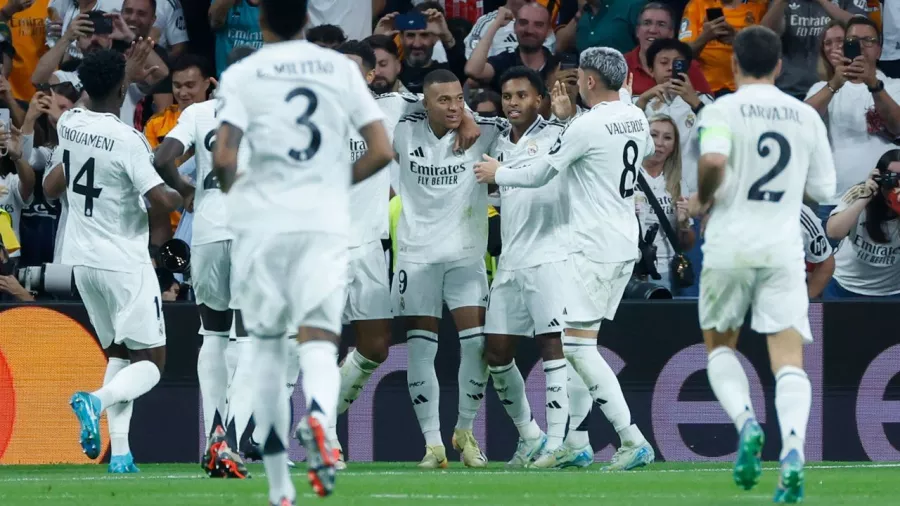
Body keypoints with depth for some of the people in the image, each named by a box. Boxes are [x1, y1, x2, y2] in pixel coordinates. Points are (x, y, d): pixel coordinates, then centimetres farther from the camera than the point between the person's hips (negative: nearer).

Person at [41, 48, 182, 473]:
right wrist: (184, 194, -1)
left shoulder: (69, 124, 1)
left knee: (118, 353, 17)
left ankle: (120, 452, 3)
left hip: (83, 259, 7)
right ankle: (97, 400, -28)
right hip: (125, 261, -7)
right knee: (150, 362, 1)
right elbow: (162, 200, -22)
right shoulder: (127, 140, -19)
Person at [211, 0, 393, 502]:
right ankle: (319, 416, -39)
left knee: (268, 345, 11)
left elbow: (224, 159, -11)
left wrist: (234, 192, 10)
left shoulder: (242, 75, -1)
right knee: (319, 340, -3)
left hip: (262, 221, 0)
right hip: (326, 223, 0)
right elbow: (381, 151, 2)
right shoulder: (341, 68, 6)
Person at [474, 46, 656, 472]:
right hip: (625, 244, 9)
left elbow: (540, 173, -7)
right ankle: (575, 443, 15)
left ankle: (633, 440, -16)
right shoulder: (635, 118, 8)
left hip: (595, 249, -9)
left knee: (578, 345, -10)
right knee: (572, 341, 14)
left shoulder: (587, 126, -16)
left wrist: (498, 173, 11)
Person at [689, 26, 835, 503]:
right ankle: (792, 450, -24)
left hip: (729, 247, -2)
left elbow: (713, 160, -24)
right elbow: (823, 188, 11)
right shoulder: (806, 116, 7)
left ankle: (746, 421, -8)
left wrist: (702, 199, -5)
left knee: (719, 344, 17)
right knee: (788, 358, -2)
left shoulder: (721, 110, -4)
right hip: (784, 248, 2)